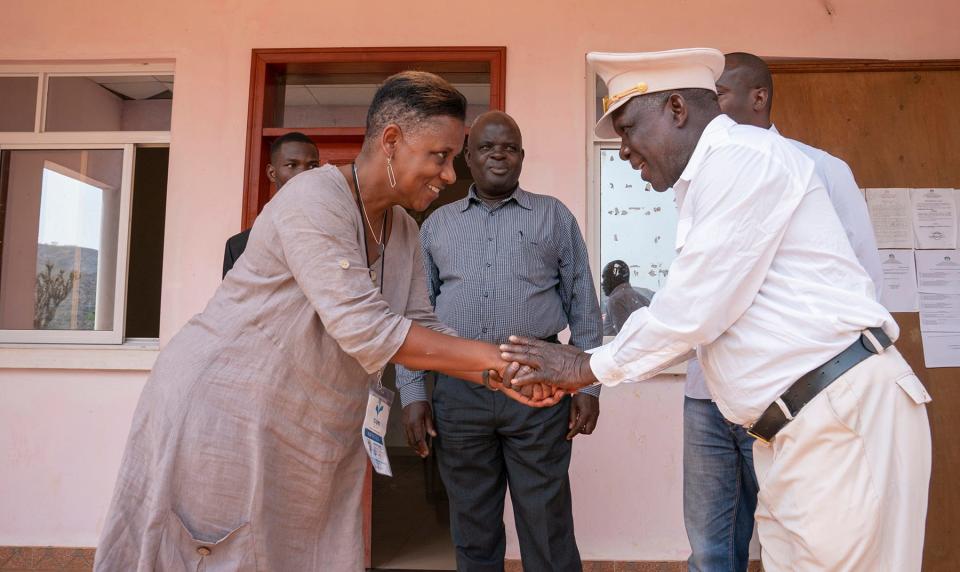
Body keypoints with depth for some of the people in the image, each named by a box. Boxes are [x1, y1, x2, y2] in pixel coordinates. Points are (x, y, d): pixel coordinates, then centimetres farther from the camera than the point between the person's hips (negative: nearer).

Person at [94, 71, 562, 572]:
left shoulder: (403, 231, 5)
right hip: (222, 413, -7)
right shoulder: (315, 199, -21)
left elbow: (422, 331, 4)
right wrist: (493, 356, -24)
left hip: (311, 435, 8)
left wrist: (501, 378, -10)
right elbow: (365, 329, -28)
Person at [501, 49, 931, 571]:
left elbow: (695, 310, -17)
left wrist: (592, 367, -4)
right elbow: (681, 313, 19)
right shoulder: (704, 187, 18)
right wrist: (584, 367, 15)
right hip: (792, 430, 9)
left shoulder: (744, 156, -12)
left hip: (848, 413, -9)